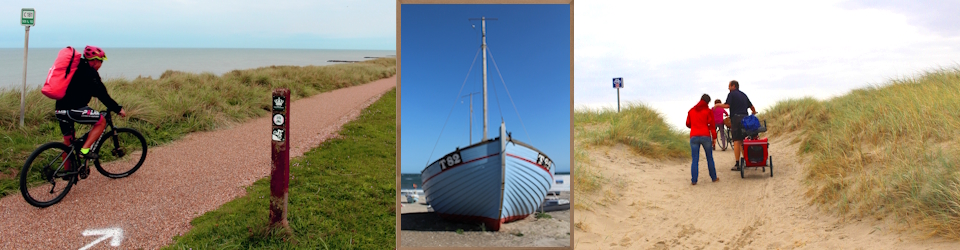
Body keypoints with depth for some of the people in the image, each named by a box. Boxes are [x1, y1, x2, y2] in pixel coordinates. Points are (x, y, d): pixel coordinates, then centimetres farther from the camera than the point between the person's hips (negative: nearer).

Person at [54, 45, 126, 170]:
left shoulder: (77, 68, 20)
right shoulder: (90, 72, -7)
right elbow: (101, 94, -10)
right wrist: (118, 109, -5)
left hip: (60, 109, 9)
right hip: (73, 110, -9)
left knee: (67, 139, 20)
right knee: (101, 121, 1)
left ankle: (67, 170, 29)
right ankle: (84, 150, -8)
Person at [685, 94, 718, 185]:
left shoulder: (691, 111, 12)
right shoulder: (708, 111, 3)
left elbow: (688, 124, 19)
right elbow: (712, 125, -1)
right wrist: (714, 137, 4)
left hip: (694, 137, 2)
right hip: (705, 136, -2)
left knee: (695, 160, 2)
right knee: (710, 158, 12)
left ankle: (694, 180, -3)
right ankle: (714, 178, 21)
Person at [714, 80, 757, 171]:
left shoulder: (732, 94, -2)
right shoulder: (743, 95, 18)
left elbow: (727, 105, -15)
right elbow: (751, 106, 21)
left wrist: (718, 105, 1)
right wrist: (754, 113, 40)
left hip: (736, 118, -6)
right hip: (745, 118, 6)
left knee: (736, 141, -7)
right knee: (743, 141, 15)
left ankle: (737, 164, -10)